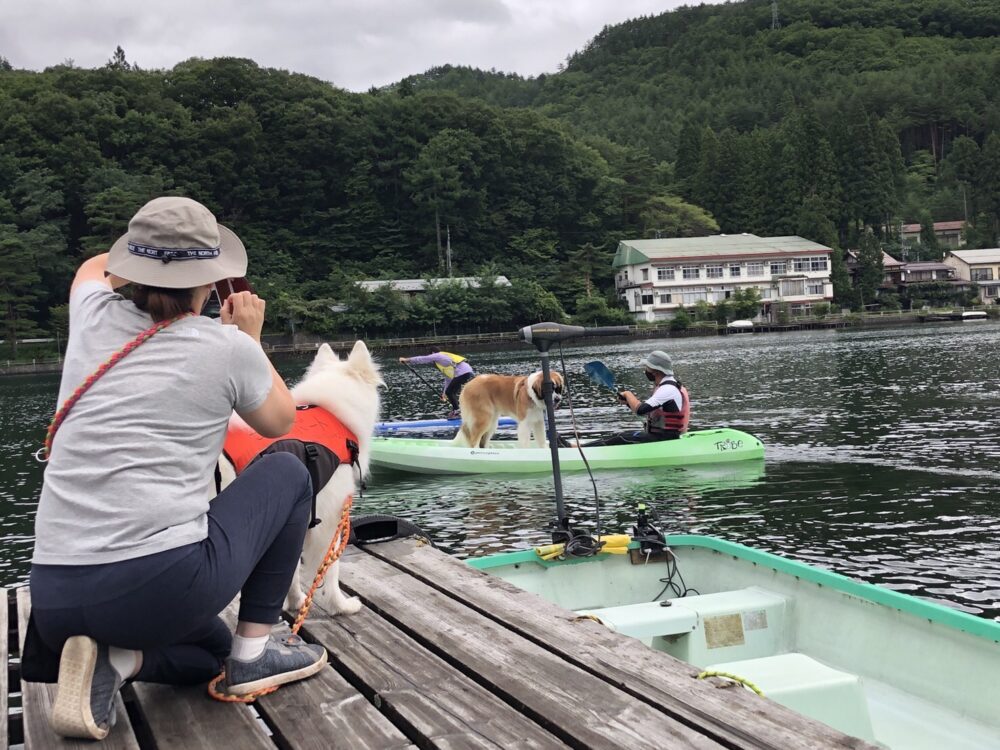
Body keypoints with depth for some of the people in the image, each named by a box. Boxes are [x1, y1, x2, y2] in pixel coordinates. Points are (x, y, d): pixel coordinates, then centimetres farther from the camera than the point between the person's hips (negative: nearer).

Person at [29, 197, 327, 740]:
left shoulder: (95, 320, 9)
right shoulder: (227, 346, -2)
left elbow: (95, 267, 36)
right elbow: (279, 421, 21)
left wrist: (149, 257, 50)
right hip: (162, 584, -5)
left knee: (211, 651, 34)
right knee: (286, 473, 21)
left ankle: (115, 660, 3)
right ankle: (254, 653, 18)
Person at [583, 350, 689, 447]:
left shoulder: (668, 389, -21)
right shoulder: (664, 386, 13)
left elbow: (641, 410, -29)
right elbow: (647, 412, 19)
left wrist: (628, 394, -11)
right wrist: (628, 401, 4)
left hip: (664, 440, -10)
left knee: (623, 439, -12)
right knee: (620, 435, 3)